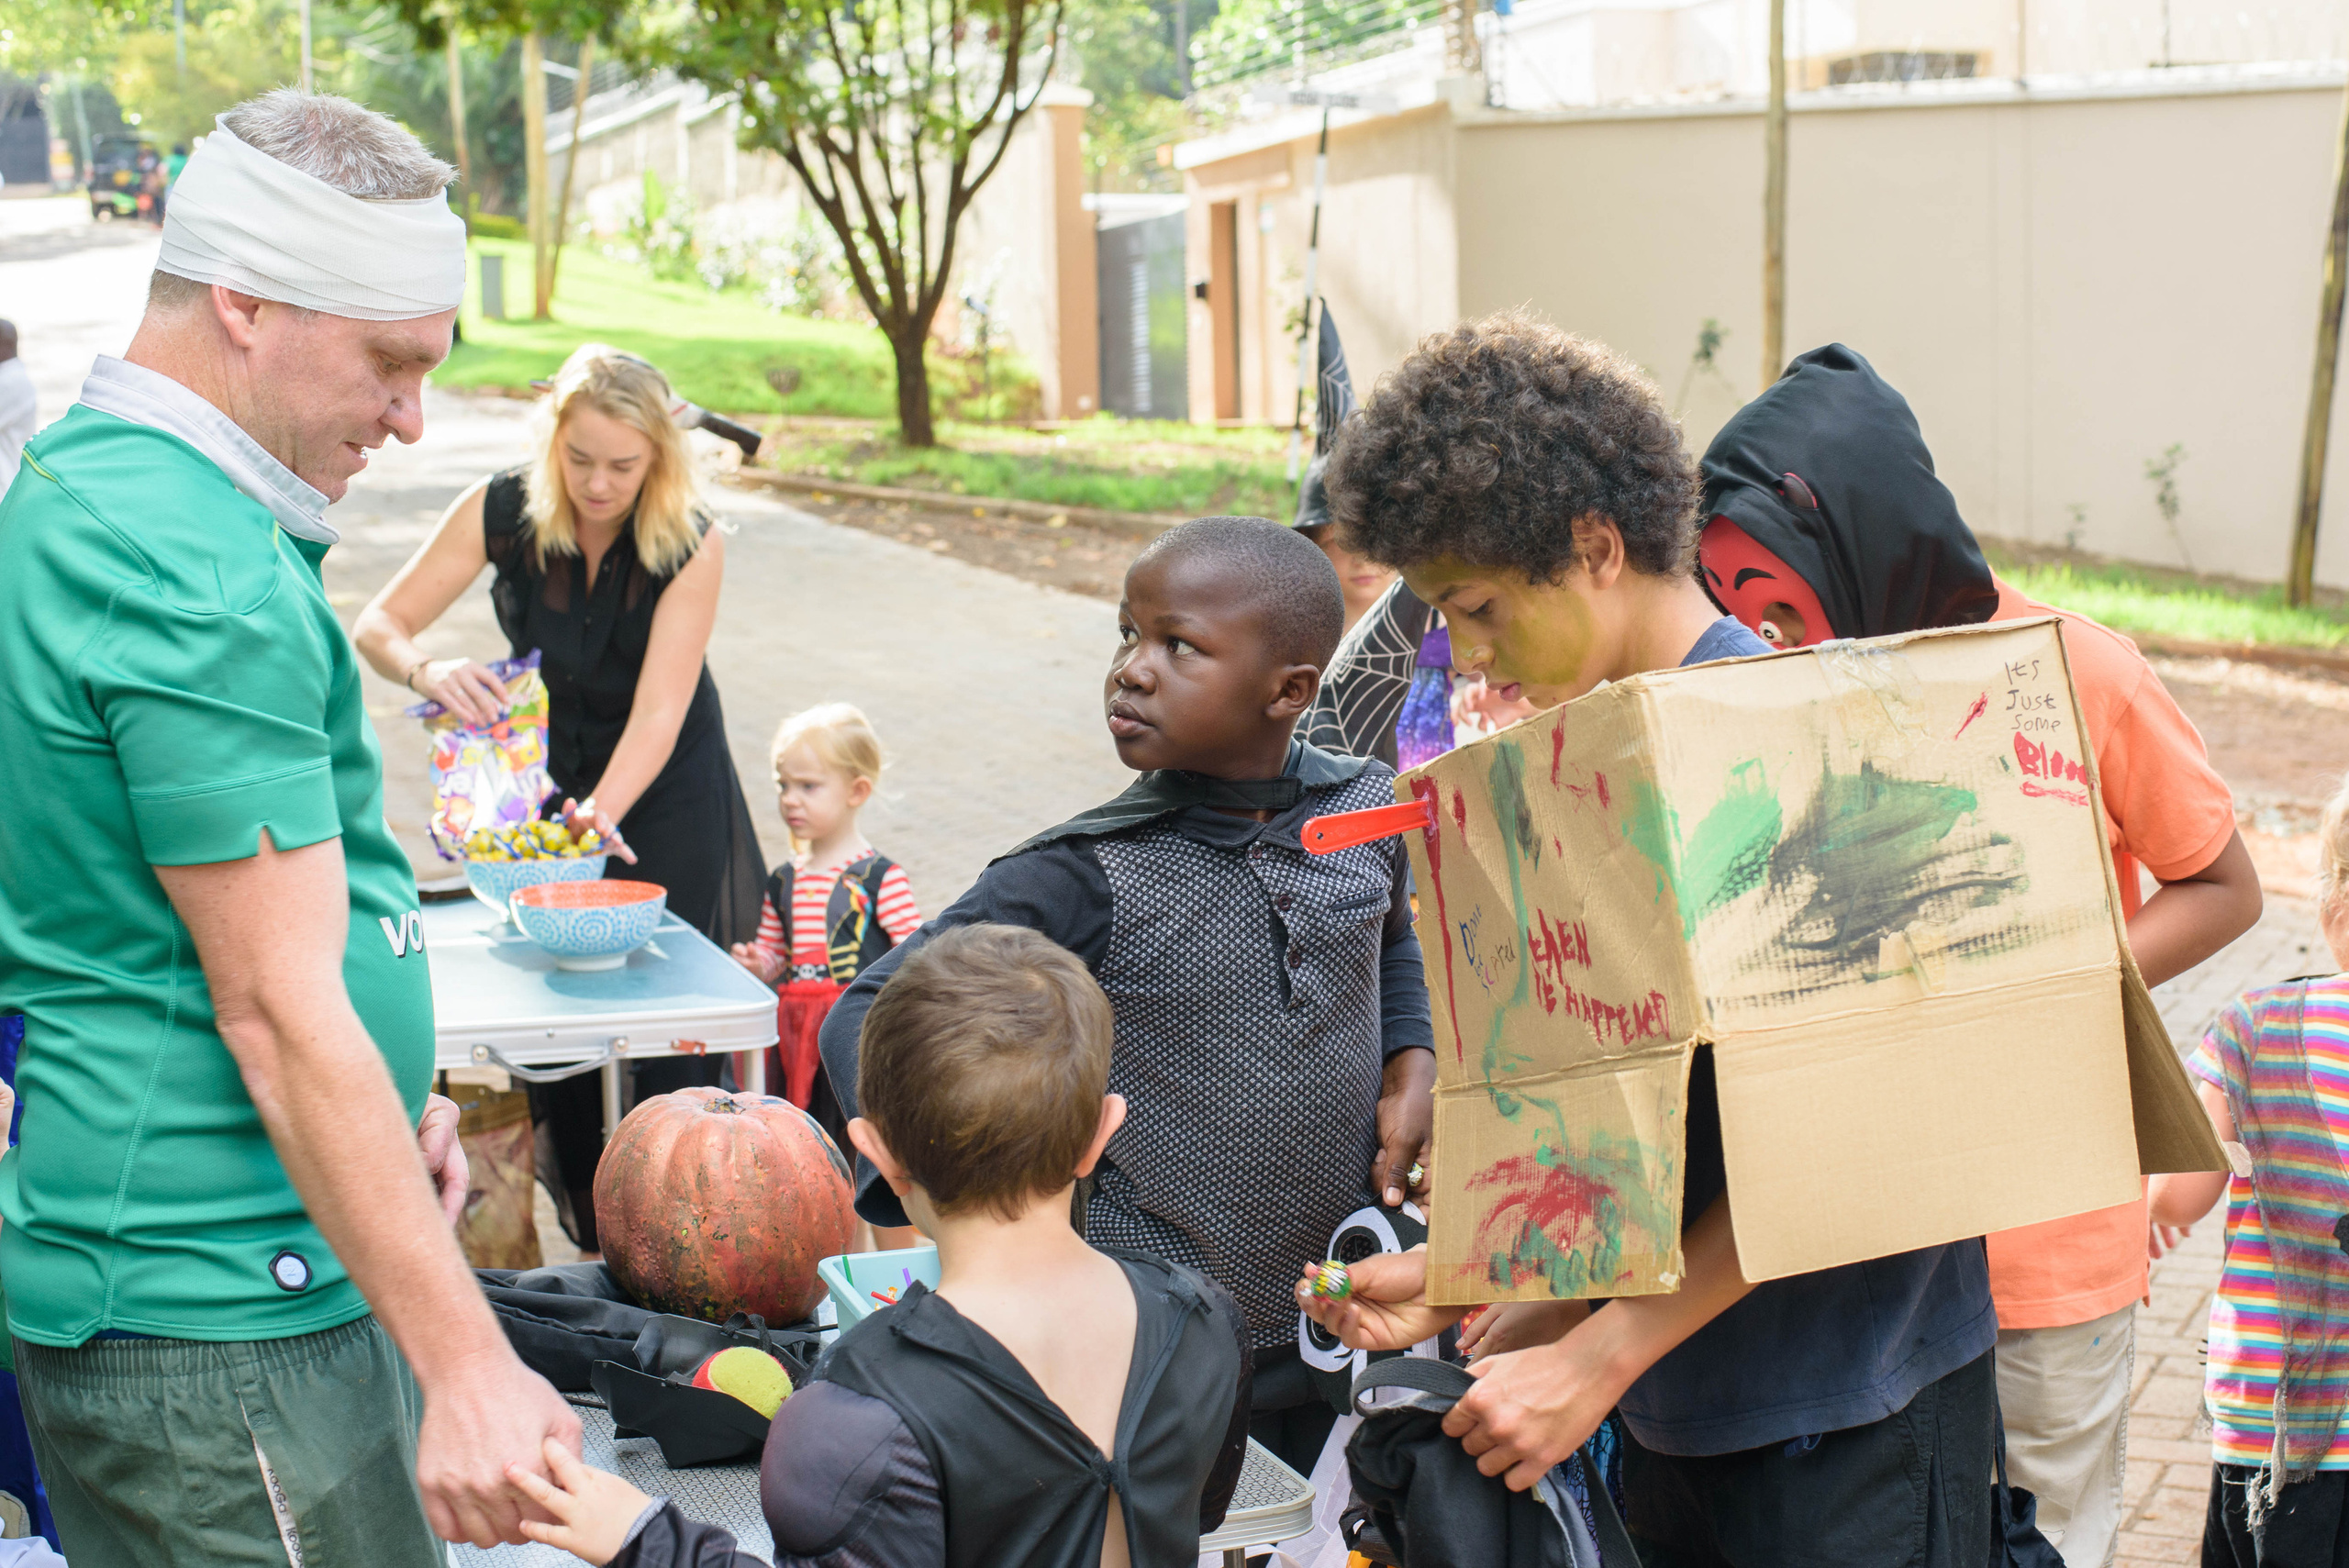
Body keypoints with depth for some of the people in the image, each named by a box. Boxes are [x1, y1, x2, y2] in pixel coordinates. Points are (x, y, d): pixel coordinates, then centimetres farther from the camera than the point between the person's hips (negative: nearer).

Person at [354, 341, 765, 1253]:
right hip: (545, 773, 2)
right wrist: (424, 671, -39)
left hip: (664, 785, -2)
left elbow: (660, 707, -28)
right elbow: (377, 625, -16)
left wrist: (605, 809, -46)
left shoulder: (691, 544, -22)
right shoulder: (503, 510, -16)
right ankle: (591, 1238, 14)